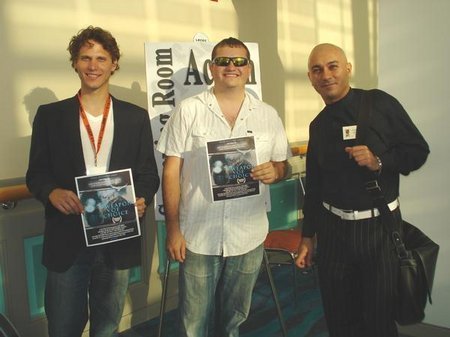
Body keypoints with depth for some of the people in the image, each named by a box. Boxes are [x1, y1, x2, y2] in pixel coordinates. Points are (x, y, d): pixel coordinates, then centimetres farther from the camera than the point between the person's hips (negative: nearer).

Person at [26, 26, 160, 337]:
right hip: (67, 240, 0)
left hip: (118, 239, 1)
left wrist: (142, 199, -15)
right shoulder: (50, 115, 3)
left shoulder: (136, 117, 5)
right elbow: (36, 173, 3)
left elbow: (149, 173, 6)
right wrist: (52, 192, -19)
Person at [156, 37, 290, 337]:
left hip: (249, 237, 2)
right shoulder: (189, 110, -3)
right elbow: (171, 171, -3)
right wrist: (173, 229, -6)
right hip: (198, 236, -2)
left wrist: (274, 172, -13)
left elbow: (282, 165, 11)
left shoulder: (268, 115, 4)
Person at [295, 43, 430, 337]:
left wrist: (379, 161, -21)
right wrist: (308, 236, 13)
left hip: (380, 225, -3)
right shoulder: (318, 125, 7)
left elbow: (419, 150, -3)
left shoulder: (379, 103, -5)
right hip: (333, 228, 4)